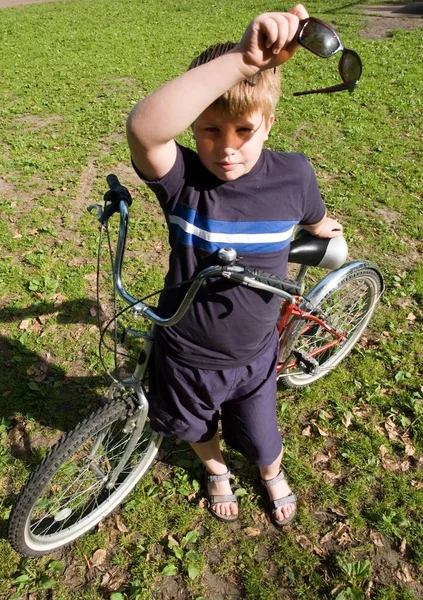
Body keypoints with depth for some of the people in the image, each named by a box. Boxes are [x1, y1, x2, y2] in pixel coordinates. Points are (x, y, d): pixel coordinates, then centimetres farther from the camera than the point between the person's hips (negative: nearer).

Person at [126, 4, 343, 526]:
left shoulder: (293, 174, -19)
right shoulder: (181, 178, -26)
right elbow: (143, 127, -50)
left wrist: (324, 229, 27)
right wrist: (241, 59, -57)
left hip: (252, 356, 1)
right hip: (185, 354, 0)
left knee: (260, 440, 23)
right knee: (196, 428, 29)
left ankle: (272, 475, 62)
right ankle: (215, 471, 65)